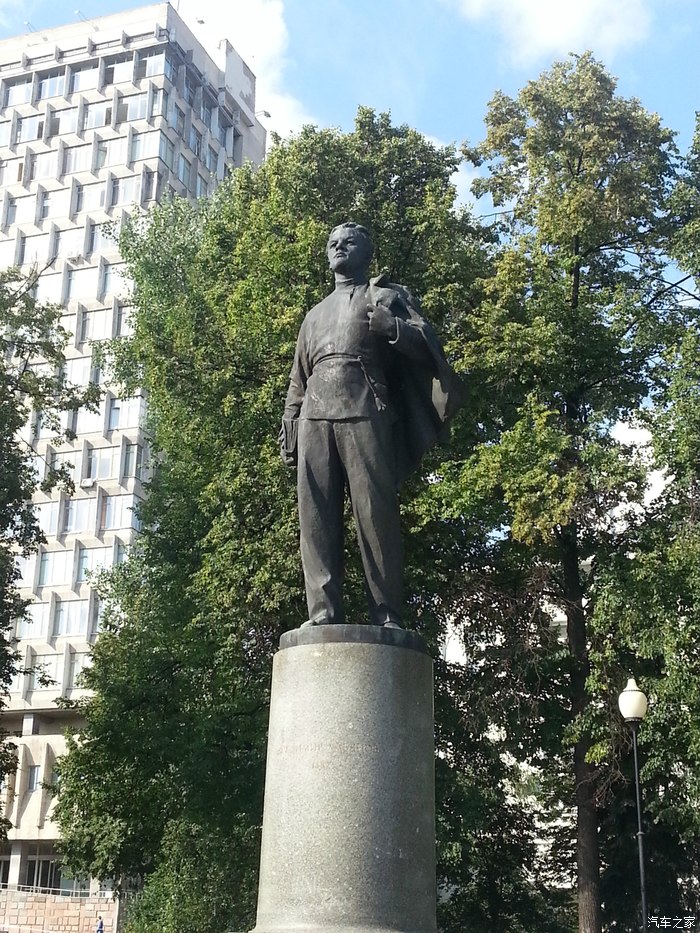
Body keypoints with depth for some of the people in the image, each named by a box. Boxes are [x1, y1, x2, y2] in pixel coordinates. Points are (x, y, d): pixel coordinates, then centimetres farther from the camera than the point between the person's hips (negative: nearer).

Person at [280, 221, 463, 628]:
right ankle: (324, 612, -10)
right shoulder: (315, 315, 32)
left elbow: (426, 346, 8)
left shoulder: (389, 296, 20)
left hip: (365, 411, -4)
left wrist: (390, 328, -11)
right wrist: (288, 430, 16)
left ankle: (388, 615, -13)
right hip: (315, 416, 4)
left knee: (376, 512, -12)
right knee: (317, 517, -8)